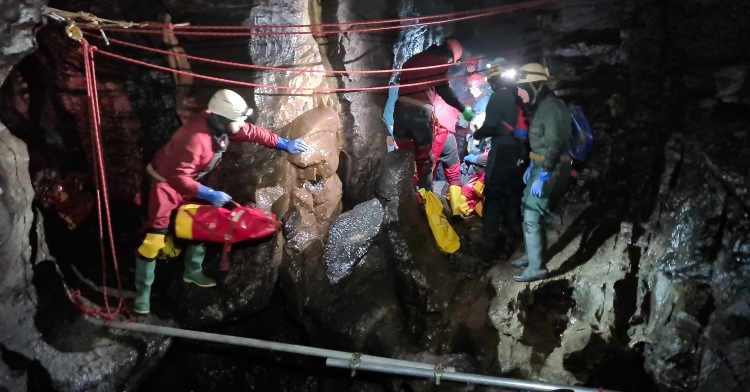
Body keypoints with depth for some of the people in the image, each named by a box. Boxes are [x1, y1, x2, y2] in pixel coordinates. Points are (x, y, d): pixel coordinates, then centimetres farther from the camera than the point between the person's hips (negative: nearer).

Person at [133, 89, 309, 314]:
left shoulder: (222, 124, -13)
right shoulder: (196, 138, -38)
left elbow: (253, 133, 1)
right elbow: (178, 177, -35)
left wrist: (285, 144, 3)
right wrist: (210, 194, -37)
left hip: (187, 180, 9)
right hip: (165, 182, -9)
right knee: (155, 237, -10)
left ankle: (192, 271, 34)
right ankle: (142, 293, 1)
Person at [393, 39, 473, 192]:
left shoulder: (414, 58, 23)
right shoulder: (439, 62, 3)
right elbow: (444, 90, 0)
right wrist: (463, 109, 8)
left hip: (401, 107, 5)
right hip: (419, 111, -5)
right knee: (424, 157, 6)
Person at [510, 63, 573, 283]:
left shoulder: (553, 108, -19)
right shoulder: (541, 107, 14)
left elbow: (554, 146, -25)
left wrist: (543, 176, -27)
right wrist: (531, 166, 23)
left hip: (551, 169, -11)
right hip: (540, 166, 11)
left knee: (532, 216, -11)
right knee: (528, 210, 18)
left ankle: (537, 267, -5)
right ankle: (532, 255, 31)